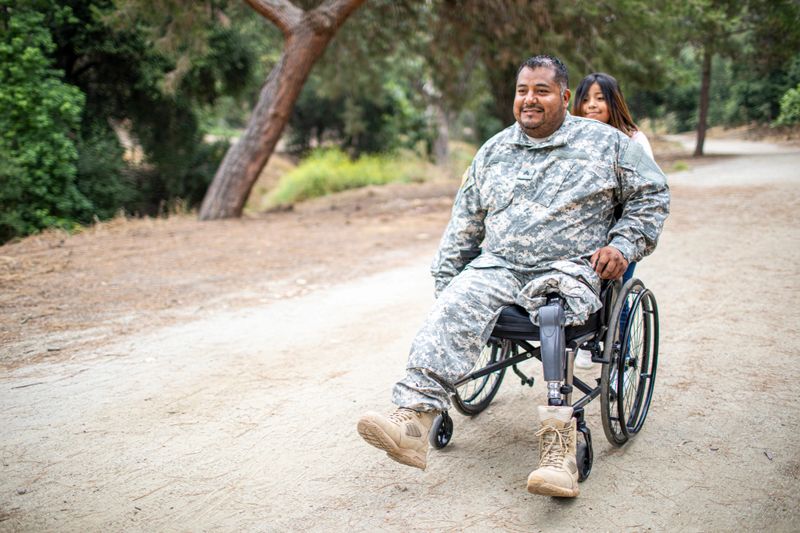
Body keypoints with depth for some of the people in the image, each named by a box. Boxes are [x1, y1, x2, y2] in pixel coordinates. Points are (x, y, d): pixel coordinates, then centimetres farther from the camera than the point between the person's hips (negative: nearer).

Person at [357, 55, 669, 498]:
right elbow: (465, 220, 21)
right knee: (454, 308, -27)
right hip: (498, 266, 3)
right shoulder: (494, 151, 20)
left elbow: (652, 195, 15)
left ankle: (557, 445, -39)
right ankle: (413, 419, -39)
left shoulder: (606, 142, 10)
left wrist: (623, 245, 0)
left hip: (569, 267, -3)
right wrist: (444, 275, 14)